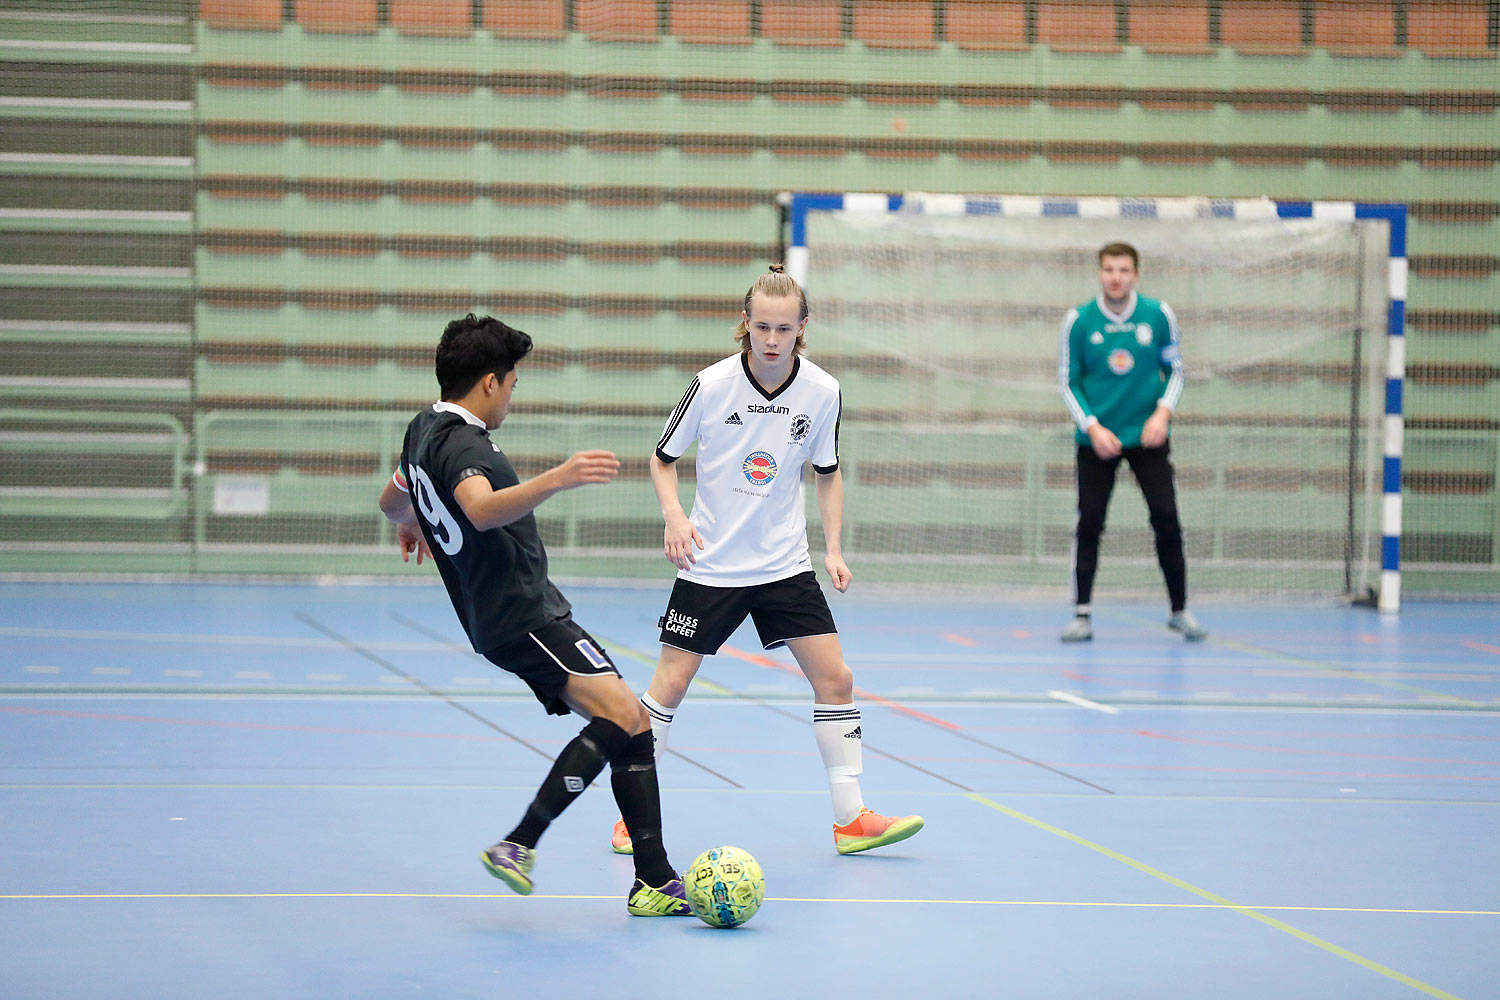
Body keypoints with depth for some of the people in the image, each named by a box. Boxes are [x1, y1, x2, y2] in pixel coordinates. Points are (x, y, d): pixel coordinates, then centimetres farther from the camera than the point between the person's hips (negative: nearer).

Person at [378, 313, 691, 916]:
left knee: (632, 723, 5)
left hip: (499, 617, 11)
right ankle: (519, 845, -23)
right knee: (621, 714, -24)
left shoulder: (423, 431, 15)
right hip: (523, 614, -11)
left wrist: (410, 523, 58)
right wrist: (558, 479, -51)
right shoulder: (461, 443, -17)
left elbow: (393, 500, 35)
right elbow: (482, 509, -40)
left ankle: (655, 882, -2)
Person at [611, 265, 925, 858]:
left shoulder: (822, 392, -7)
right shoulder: (712, 385, -13)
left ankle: (851, 818, 5)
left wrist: (834, 548, 0)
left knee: (834, 678, -3)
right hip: (711, 564, -2)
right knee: (670, 685, -3)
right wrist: (674, 515, -17)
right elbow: (663, 458, 0)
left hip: (785, 564, 2)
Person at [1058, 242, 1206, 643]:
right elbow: (1068, 381, 2)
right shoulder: (1078, 320, -4)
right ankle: (1081, 615, 3)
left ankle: (1179, 610, 9)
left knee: (1166, 518, -5)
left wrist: (1163, 413, -8)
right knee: (1089, 523, -4)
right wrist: (1093, 427, -11)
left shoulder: (1158, 315, -2)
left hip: (1148, 434, 1)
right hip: (1097, 438, 0)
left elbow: (1174, 368, 8)